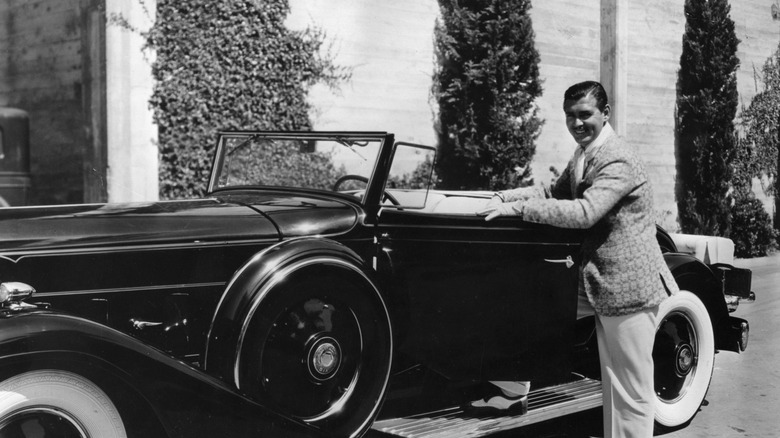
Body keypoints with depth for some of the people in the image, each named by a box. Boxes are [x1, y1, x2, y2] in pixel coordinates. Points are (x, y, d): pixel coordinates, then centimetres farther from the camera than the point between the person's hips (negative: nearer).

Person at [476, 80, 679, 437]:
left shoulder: (617, 161, -19)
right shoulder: (583, 153, 12)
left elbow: (584, 212, -29)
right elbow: (556, 191, 17)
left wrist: (516, 208, -28)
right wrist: (505, 196, 0)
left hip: (628, 284, -9)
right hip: (598, 281, 9)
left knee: (630, 393, -1)